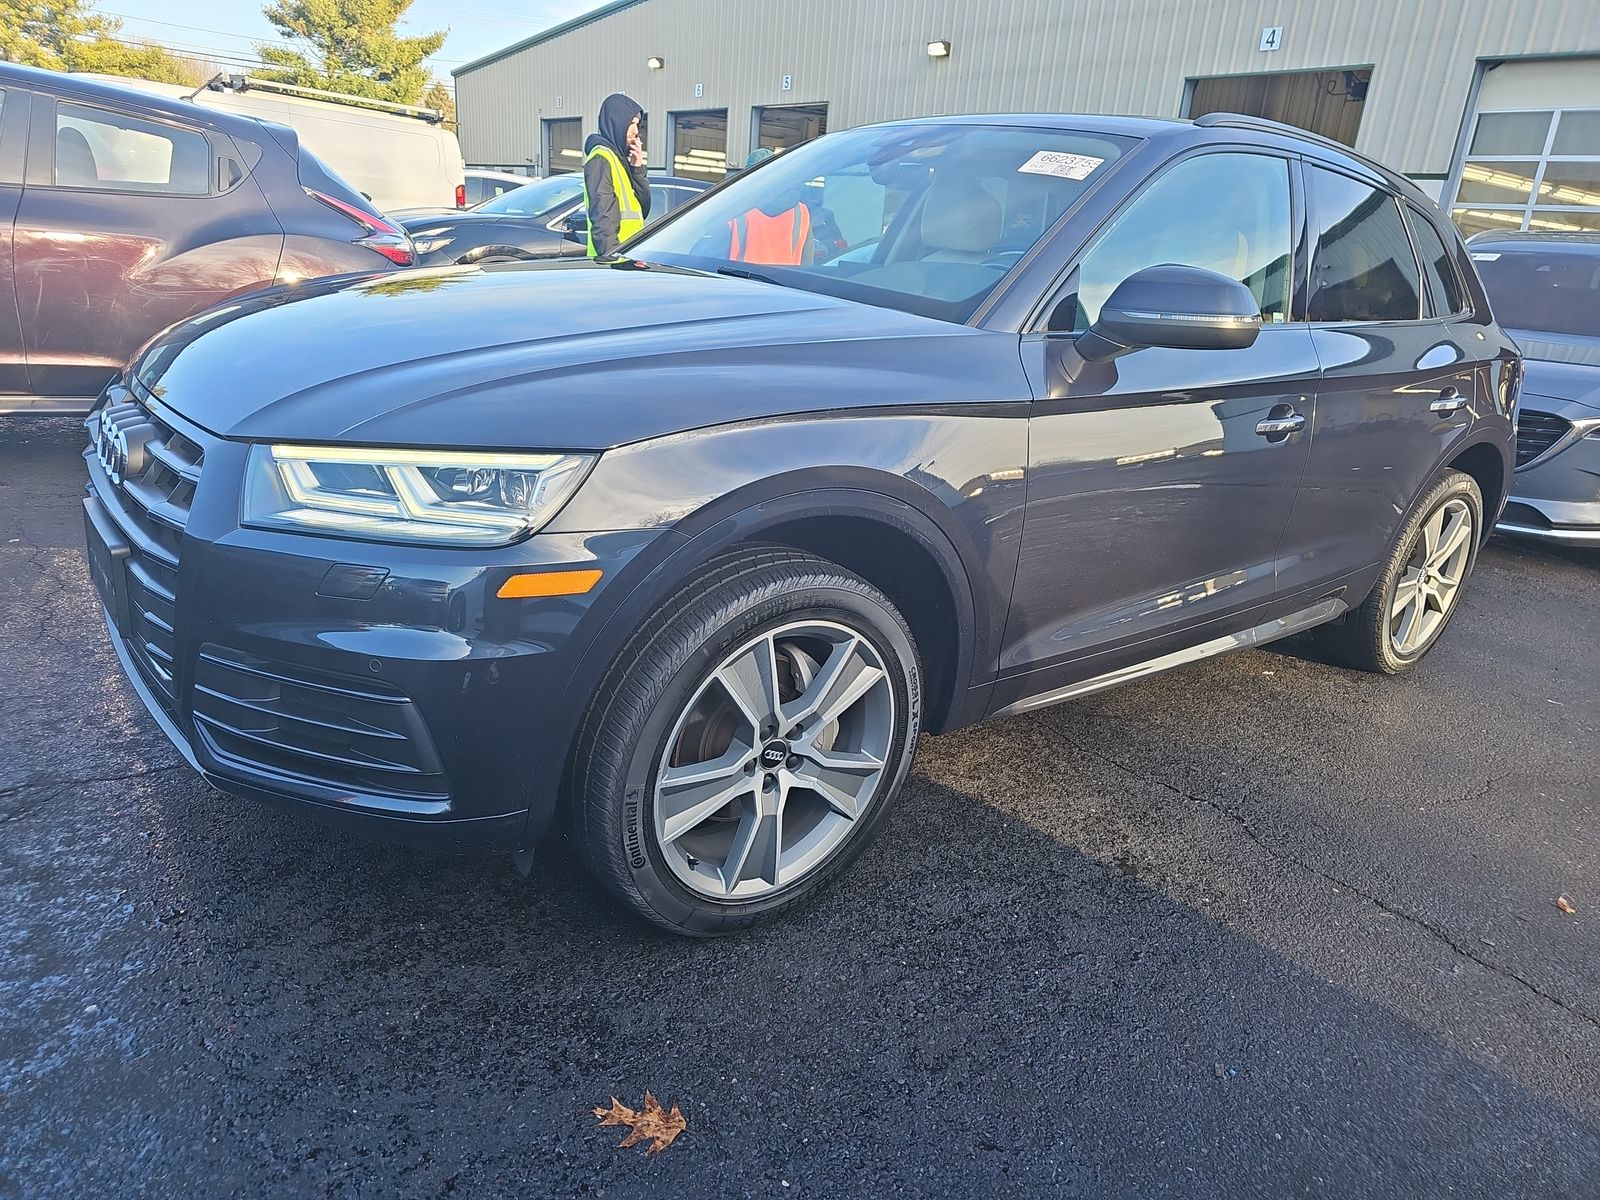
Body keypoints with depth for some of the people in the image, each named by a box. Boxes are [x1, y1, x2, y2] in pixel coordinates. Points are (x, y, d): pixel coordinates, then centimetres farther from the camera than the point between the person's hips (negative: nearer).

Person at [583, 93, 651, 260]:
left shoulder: (620, 158, 19)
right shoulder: (601, 158, -8)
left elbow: (643, 209, 14)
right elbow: (602, 216, -17)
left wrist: (638, 168, 4)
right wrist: (611, 256, -22)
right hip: (612, 258, -9)